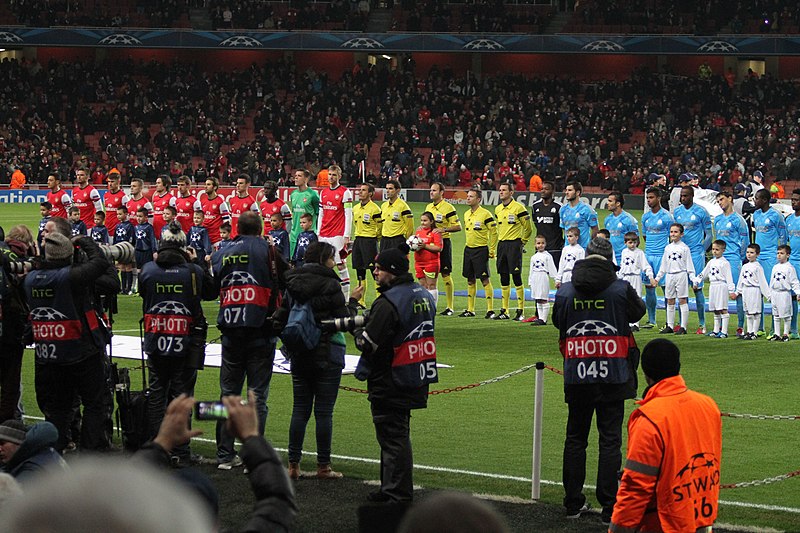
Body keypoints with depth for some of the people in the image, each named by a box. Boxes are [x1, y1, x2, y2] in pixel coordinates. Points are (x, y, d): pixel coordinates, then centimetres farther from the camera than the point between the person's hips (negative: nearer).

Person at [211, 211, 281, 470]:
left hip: (230, 332, 3)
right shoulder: (267, 250, -5)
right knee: (257, 395, 0)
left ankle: (225, 454, 12)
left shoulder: (221, 254, 6)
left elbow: (213, 289, 10)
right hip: (260, 332, -3)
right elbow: (279, 285, -7)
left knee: (228, 393, 11)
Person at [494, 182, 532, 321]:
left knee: (516, 277, -7)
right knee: (504, 277, 8)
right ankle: (504, 311, 13)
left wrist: (522, 243, -1)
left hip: (514, 244, -7)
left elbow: (527, 228, -5)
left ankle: (520, 311, -4)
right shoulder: (498, 209, 12)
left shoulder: (518, 208, -10)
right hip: (502, 244, 7)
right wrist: (501, 242, 17)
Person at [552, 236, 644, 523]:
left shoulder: (566, 292, -2)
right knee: (610, 439, 3)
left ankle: (573, 503, 15)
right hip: (613, 376, -2)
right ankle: (609, 505, 2)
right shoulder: (621, 289, -8)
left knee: (575, 438, 12)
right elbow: (638, 311, 11)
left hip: (576, 377, 2)